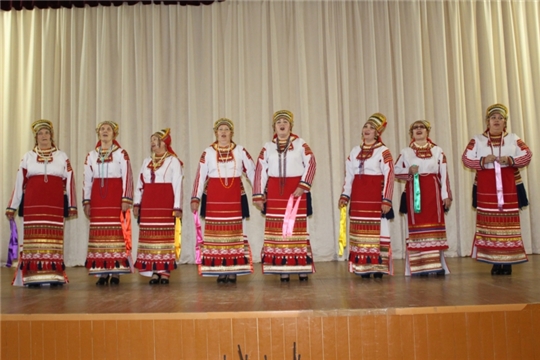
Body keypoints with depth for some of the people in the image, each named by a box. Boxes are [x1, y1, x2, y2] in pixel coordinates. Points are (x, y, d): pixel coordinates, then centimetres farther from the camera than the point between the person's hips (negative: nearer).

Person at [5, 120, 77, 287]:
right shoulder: (27, 157, 12)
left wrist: (72, 205, 3)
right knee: (34, 237, -2)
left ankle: (54, 275, 1)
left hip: (55, 205, 0)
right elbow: (19, 182, 10)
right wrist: (12, 207, 8)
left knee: (54, 237, -1)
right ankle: (33, 276, 1)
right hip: (33, 204, 1)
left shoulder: (62, 157, 11)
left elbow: (69, 182, 8)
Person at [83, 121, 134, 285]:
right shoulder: (91, 155, 15)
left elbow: (127, 178, -2)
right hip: (97, 196, 3)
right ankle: (102, 271, 6)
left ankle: (115, 272, -2)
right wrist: (86, 202, 8)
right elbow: (87, 180, 14)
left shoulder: (121, 154, 4)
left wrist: (126, 199, -10)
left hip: (115, 195, -3)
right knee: (99, 232, 0)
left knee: (116, 230, -6)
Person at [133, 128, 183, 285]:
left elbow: (177, 185, -5)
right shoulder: (147, 162, 18)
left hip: (165, 203, -5)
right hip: (148, 203, 5)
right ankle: (154, 271, 8)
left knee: (165, 235, -6)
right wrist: (136, 203, 10)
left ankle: (165, 272, 0)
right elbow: (140, 184, 18)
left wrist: (177, 207, -11)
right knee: (150, 236, 2)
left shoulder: (173, 161, 1)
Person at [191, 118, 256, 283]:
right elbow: (200, 176, 3)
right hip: (213, 197, 0)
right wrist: (195, 198, -1)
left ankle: (233, 270, 8)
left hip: (235, 197, 0)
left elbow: (252, 172, 5)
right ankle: (220, 270, 9)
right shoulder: (208, 152, 4)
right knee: (216, 232, 1)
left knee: (234, 231, 1)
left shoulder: (240, 151, 5)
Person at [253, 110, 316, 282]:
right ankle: (282, 268, 6)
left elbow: (311, 164, -2)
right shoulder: (268, 147, 10)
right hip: (275, 192, 2)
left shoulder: (300, 143, 5)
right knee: (277, 228, 0)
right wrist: (258, 195, 1)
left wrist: (303, 186, -12)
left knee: (297, 227, -2)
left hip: (296, 190, -2)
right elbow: (261, 171, 7)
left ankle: (302, 267, 4)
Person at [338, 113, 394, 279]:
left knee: (377, 230, -4)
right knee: (360, 230, 5)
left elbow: (389, 176, -8)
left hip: (375, 197, -5)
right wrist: (344, 195, 8)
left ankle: (378, 267, 2)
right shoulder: (355, 151, 13)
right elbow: (348, 175, 14)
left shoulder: (383, 151, -2)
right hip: (358, 198, 5)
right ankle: (363, 267, 11)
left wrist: (386, 200, -14)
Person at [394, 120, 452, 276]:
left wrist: (446, 195, -1)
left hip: (433, 192, 1)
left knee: (434, 225, 0)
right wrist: (408, 171, -11)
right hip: (413, 192, 0)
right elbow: (396, 170, 8)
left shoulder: (437, 151, 8)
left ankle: (436, 265, 6)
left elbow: (443, 174, 4)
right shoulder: (405, 152, 8)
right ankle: (419, 266, 3)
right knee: (417, 226, -1)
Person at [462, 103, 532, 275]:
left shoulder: (514, 138, 10)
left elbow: (527, 156, 3)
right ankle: (495, 262, 6)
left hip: (509, 189, 1)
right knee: (489, 223, -1)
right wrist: (483, 161, -16)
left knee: (508, 223, -1)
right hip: (486, 190, 0)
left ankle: (508, 262, 5)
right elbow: (466, 158, 0)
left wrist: (510, 160, -15)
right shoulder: (477, 140, 7)